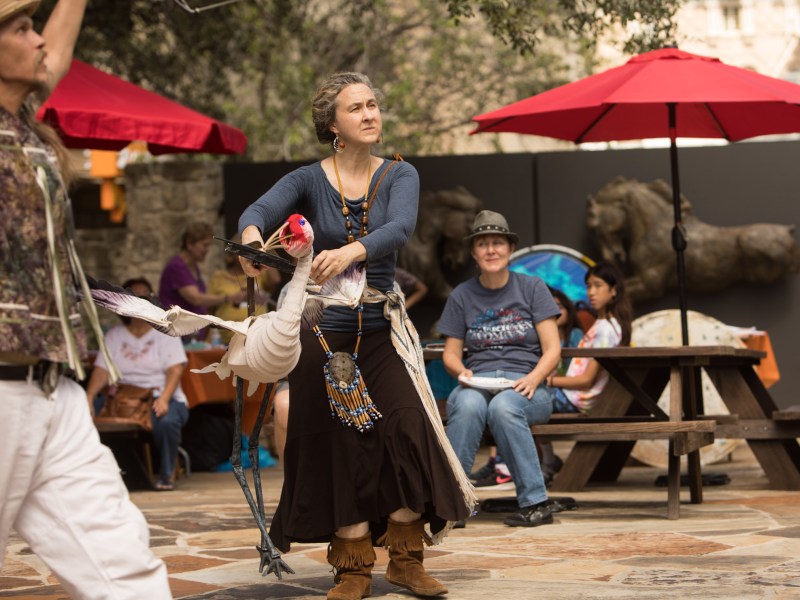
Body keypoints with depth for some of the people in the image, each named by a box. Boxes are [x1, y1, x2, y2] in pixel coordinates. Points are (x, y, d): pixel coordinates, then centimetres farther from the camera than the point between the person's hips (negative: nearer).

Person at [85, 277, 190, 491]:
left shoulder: (165, 333, 9)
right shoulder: (114, 336, 16)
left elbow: (175, 371, -4)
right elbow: (102, 370, 3)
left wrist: (163, 399, -23)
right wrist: (89, 396, -18)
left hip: (160, 397, -1)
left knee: (166, 421, -37)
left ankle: (166, 474, -12)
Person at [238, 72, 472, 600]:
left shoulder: (400, 176, 2)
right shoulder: (308, 181, 0)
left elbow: (400, 228, -19)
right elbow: (260, 210, -19)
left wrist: (351, 251, -39)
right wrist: (251, 238, -44)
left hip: (382, 327, 1)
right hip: (323, 329, -1)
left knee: (407, 428, -12)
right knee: (338, 444, -2)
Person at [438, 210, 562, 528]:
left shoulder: (532, 288, 8)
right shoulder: (462, 295, 12)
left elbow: (552, 349, 3)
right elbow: (451, 354, 12)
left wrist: (533, 378, -16)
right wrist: (462, 372, -12)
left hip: (523, 385, -1)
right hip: (476, 383, 1)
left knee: (503, 407, -38)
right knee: (469, 405, -36)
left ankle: (535, 502, -32)